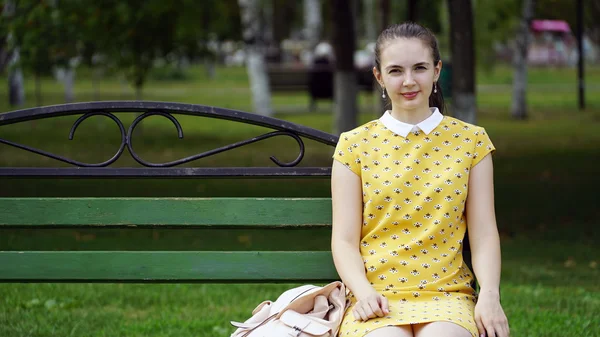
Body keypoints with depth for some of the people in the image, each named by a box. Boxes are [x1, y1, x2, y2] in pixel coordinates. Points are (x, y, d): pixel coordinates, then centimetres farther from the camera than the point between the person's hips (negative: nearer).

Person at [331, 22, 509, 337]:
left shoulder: (470, 141, 11)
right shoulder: (355, 145, 8)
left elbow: (484, 234, 7)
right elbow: (344, 240, 5)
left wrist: (489, 295, -10)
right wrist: (363, 292, -14)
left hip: (446, 296, 1)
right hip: (377, 297, 0)